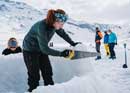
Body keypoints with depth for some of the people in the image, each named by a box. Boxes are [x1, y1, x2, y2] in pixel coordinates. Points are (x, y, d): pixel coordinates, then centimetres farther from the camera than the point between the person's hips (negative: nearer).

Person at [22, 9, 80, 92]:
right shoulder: (41, 27, -36)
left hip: (41, 50, 7)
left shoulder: (54, 24, -16)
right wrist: (61, 54, -33)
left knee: (48, 72, 7)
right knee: (34, 76, -4)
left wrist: (72, 43, 10)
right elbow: (45, 49, -35)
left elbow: (62, 33, 7)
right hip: (30, 51, -7)